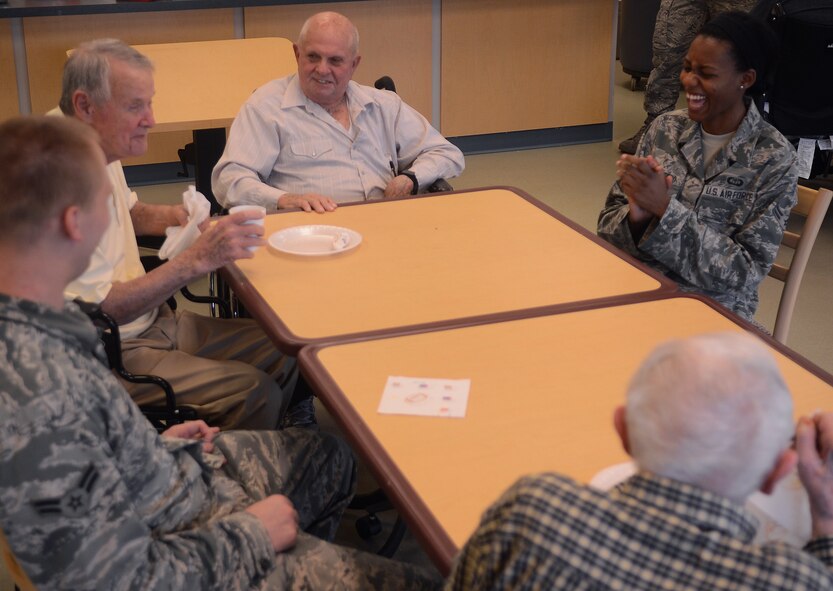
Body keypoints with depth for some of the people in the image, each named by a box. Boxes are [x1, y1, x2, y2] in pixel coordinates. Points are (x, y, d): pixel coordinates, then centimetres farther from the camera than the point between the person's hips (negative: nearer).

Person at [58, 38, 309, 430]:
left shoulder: (102, 154, 8)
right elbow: (100, 310, -26)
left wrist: (174, 216, 8)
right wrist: (198, 259, -29)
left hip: (152, 322, 10)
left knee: (285, 354, -2)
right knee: (255, 393, -21)